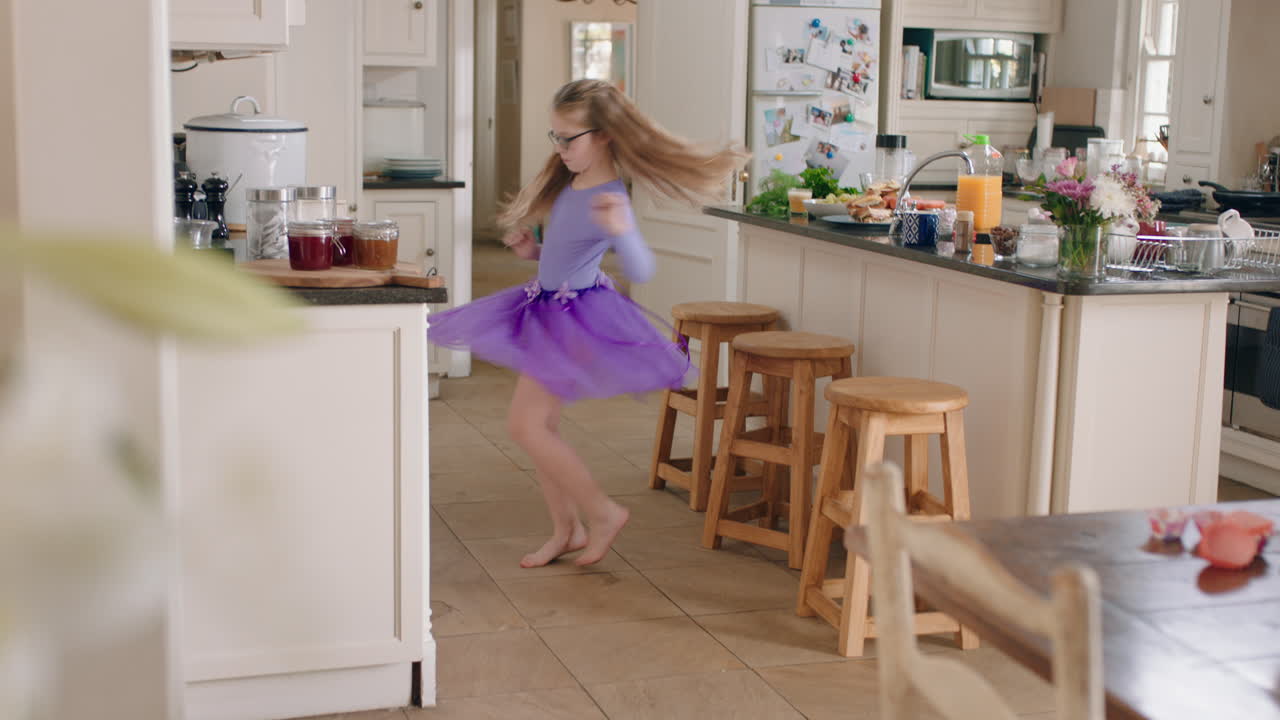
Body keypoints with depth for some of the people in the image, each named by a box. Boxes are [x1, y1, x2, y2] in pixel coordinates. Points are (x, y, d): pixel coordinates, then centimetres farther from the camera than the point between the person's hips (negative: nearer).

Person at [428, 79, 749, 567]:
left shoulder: (608, 199, -22)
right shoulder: (569, 184, 6)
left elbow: (641, 271, -36)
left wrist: (620, 230, -53)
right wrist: (534, 251, 7)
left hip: (577, 318, -9)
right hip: (549, 311, 9)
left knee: (526, 425, -11)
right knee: (541, 427, 12)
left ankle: (603, 513, 3)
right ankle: (566, 530, 25)